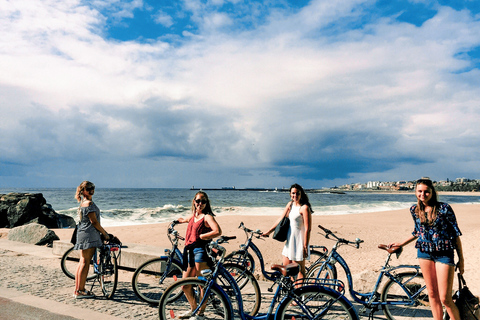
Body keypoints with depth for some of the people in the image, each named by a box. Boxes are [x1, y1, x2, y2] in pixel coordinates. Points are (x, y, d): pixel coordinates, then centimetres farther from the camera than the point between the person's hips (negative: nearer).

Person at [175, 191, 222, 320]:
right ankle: (193, 309, 34)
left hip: (201, 250, -8)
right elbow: (185, 220, 42)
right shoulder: (193, 216, 16)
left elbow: (217, 231, -23)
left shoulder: (207, 216, -7)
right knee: (185, 286, 13)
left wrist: (201, 236, -16)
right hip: (189, 251, 8)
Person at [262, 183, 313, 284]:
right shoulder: (290, 204, 9)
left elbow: (308, 229, -18)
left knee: (300, 270, 1)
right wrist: (268, 232, 14)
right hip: (290, 240, 9)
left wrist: (305, 247, -20)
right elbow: (281, 219, 14)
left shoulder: (304, 208, -15)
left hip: (299, 241, -9)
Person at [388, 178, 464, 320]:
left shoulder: (444, 208, -10)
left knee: (445, 298, -3)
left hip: (444, 254, -4)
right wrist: (401, 244, 17)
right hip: (424, 252, 4)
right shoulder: (415, 210, 2)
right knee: (432, 294, 11)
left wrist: (461, 259, -4)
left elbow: (456, 234, -5)